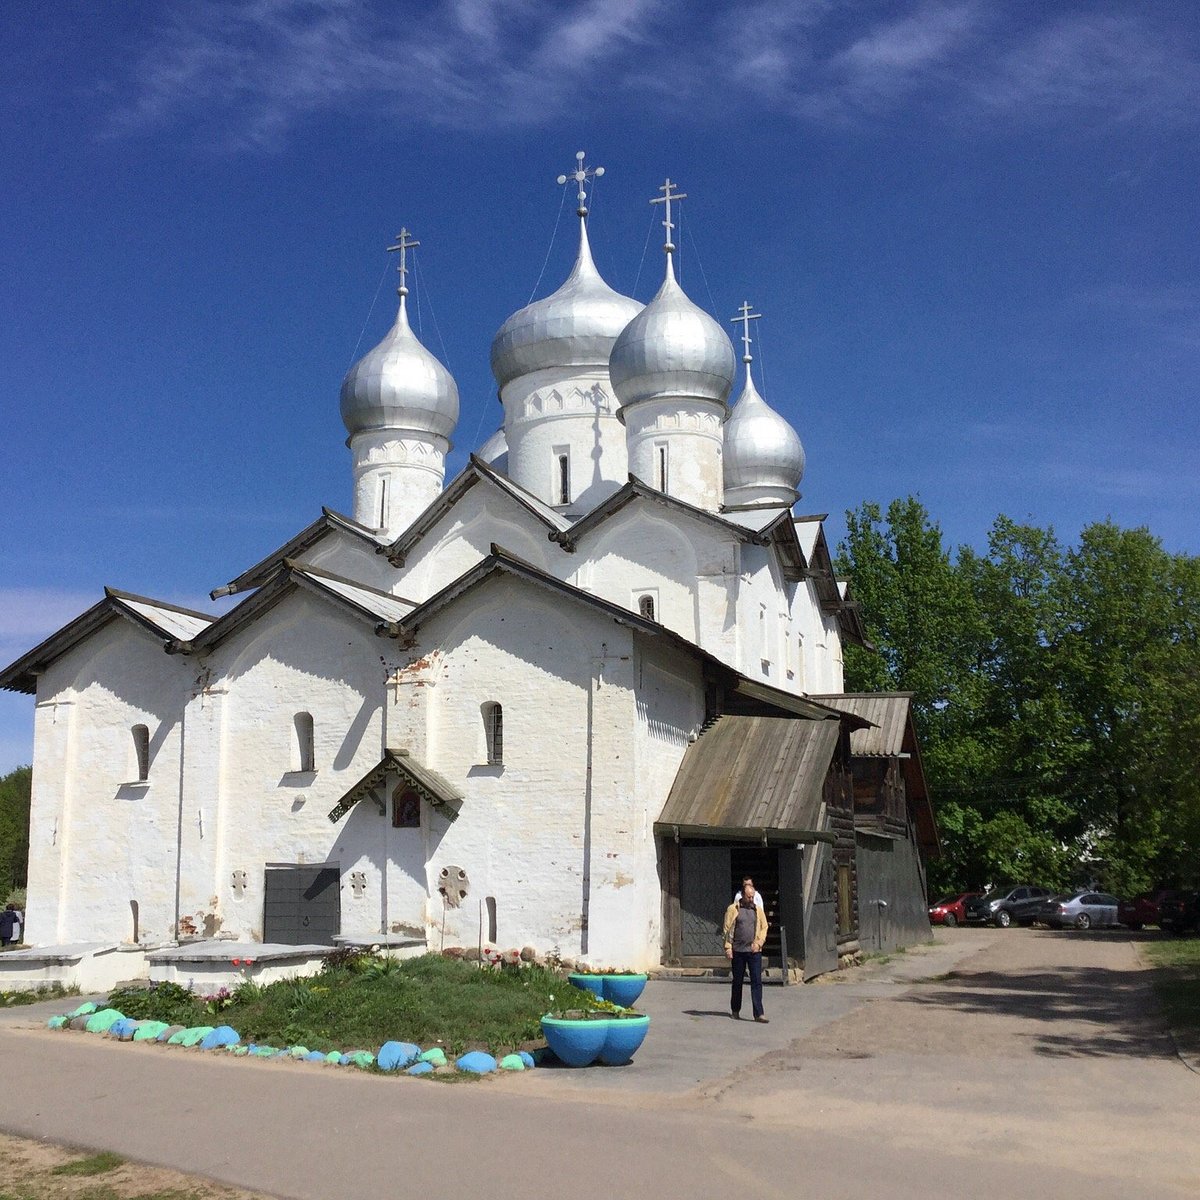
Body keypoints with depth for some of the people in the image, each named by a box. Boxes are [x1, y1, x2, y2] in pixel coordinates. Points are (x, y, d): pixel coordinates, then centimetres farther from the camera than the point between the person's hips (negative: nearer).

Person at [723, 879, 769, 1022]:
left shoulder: (757, 910, 8)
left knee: (757, 981, -5)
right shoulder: (733, 909, -1)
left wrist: (759, 942, -3)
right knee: (737, 981, 9)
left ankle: (759, 1013, -5)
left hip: (754, 951, 2)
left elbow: (764, 927, 11)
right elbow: (728, 929, -2)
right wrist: (728, 947, -7)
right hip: (738, 951, -2)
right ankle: (735, 1010, 24)